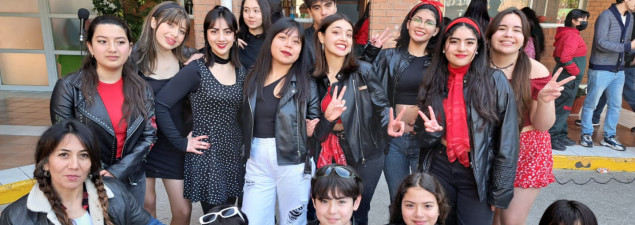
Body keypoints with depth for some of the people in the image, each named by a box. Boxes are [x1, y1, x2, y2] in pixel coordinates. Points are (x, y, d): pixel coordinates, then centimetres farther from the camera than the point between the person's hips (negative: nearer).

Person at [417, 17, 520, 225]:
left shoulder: (495, 81, -9)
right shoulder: (432, 82, 2)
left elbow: (507, 142, -8)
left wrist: (500, 191, -7)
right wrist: (432, 132, -13)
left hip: (478, 175, -3)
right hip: (439, 170, 4)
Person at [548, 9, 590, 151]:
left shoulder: (566, 34, 14)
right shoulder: (572, 35, -16)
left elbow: (557, 54, 22)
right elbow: (566, 58, -27)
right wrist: (576, 72, -16)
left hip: (565, 77, 10)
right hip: (569, 78, -10)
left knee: (563, 108, 15)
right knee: (562, 108, -6)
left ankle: (561, 135, 23)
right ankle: (551, 138, -3)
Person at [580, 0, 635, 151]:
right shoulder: (606, 16, -14)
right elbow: (601, 43, -22)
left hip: (619, 71, 7)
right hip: (601, 70, -7)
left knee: (615, 105, 11)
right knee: (591, 103, 6)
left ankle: (609, 137, 23)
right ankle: (586, 134, 20)